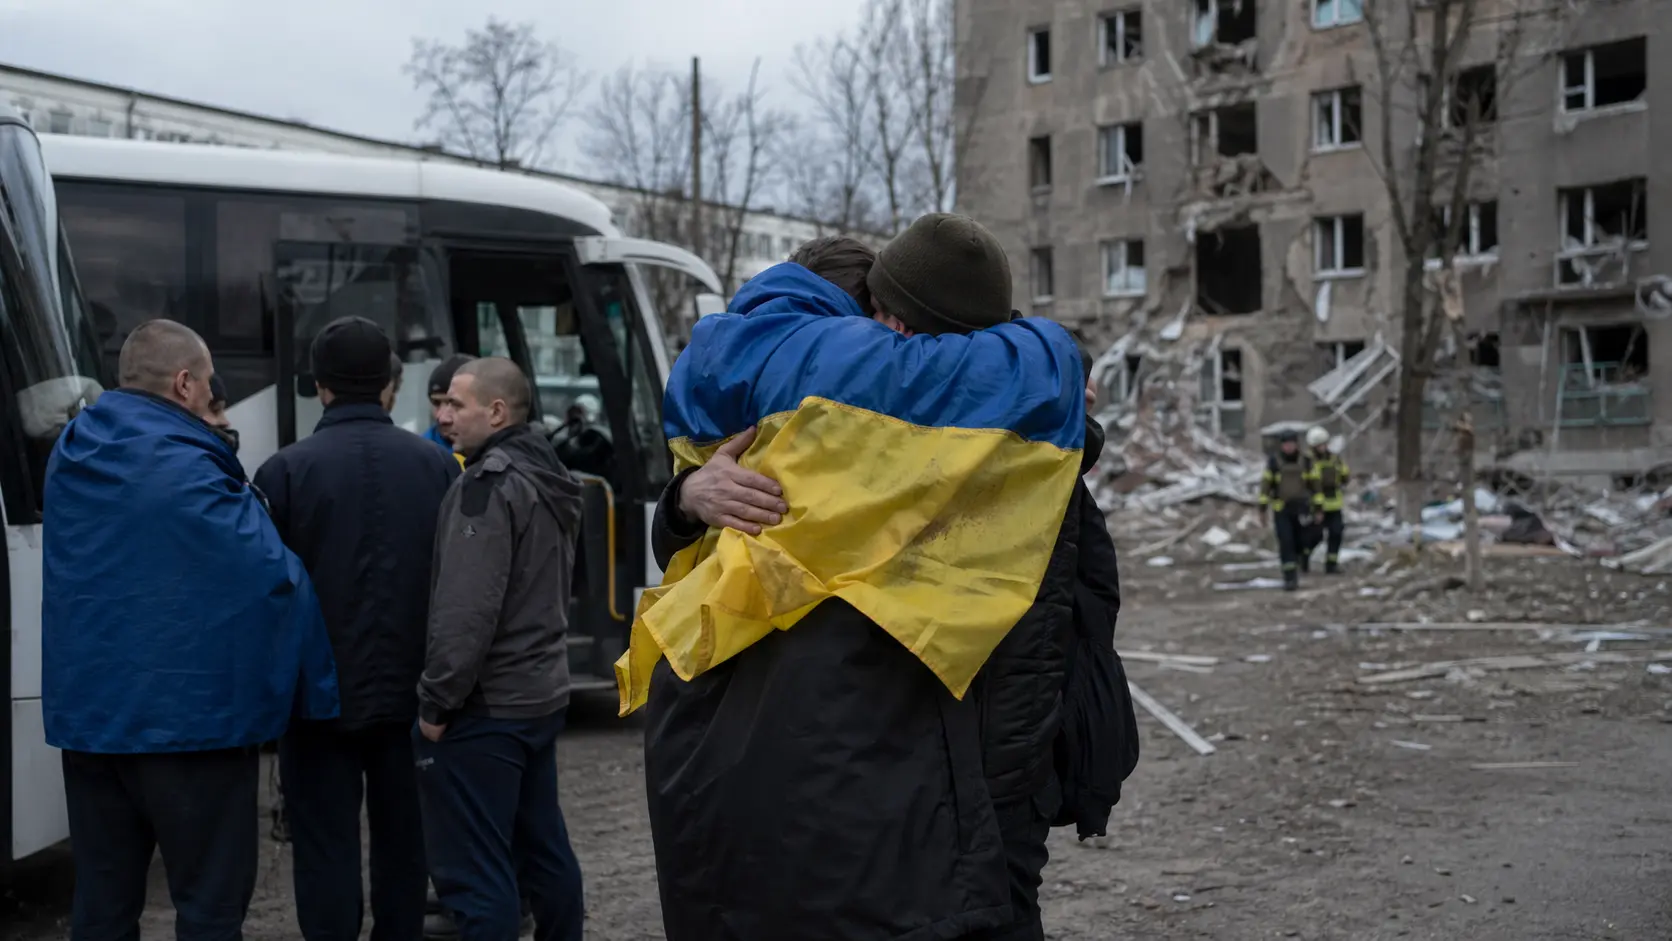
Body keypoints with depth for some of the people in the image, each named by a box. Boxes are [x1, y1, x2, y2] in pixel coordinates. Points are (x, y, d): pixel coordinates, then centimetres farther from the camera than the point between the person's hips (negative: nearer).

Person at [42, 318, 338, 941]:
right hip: (188, 710, -7)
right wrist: (318, 681, -4)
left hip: (86, 708, 7)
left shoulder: (72, 458, 9)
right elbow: (274, 577, -18)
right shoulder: (187, 469, -15)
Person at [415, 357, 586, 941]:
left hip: (484, 705, -9)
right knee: (543, 851, 17)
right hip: (539, 695, 10)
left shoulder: (488, 486, -15)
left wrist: (437, 699, -15)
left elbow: (467, 609, -23)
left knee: (473, 872, -6)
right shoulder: (548, 479, 13)